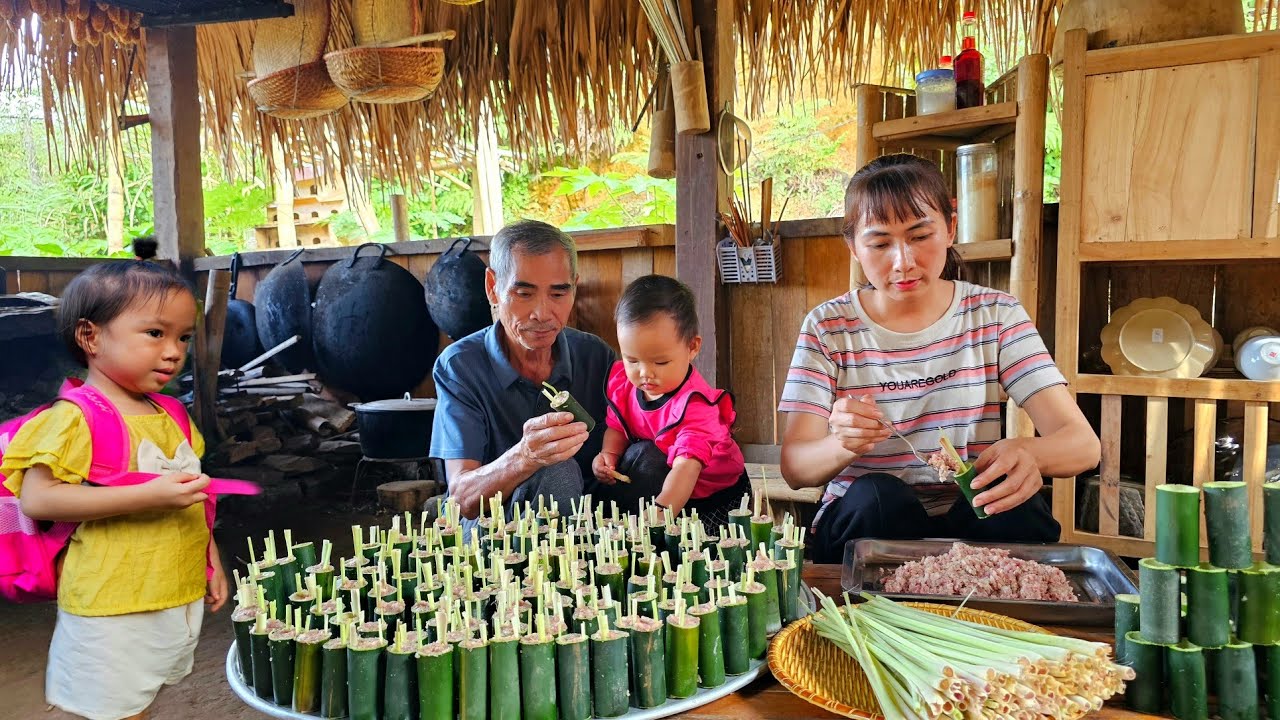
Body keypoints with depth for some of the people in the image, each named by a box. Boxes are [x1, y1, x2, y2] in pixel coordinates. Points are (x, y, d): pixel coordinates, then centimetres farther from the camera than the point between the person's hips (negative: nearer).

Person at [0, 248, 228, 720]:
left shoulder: (167, 418, 8)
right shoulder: (74, 419, -16)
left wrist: (212, 562, 16)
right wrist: (148, 495, -31)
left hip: (181, 602, 7)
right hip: (114, 614, -7)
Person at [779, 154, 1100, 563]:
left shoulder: (995, 315, 0)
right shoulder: (829, 327, -4)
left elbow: (1083, 443, -9)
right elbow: (794, 468, -10)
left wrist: (1027, 453, -33)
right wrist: (842, 445, -35)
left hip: (976, 518, 2)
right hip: (863, 525, -1)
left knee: (1015, 501, -29)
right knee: (875, 497, -33)